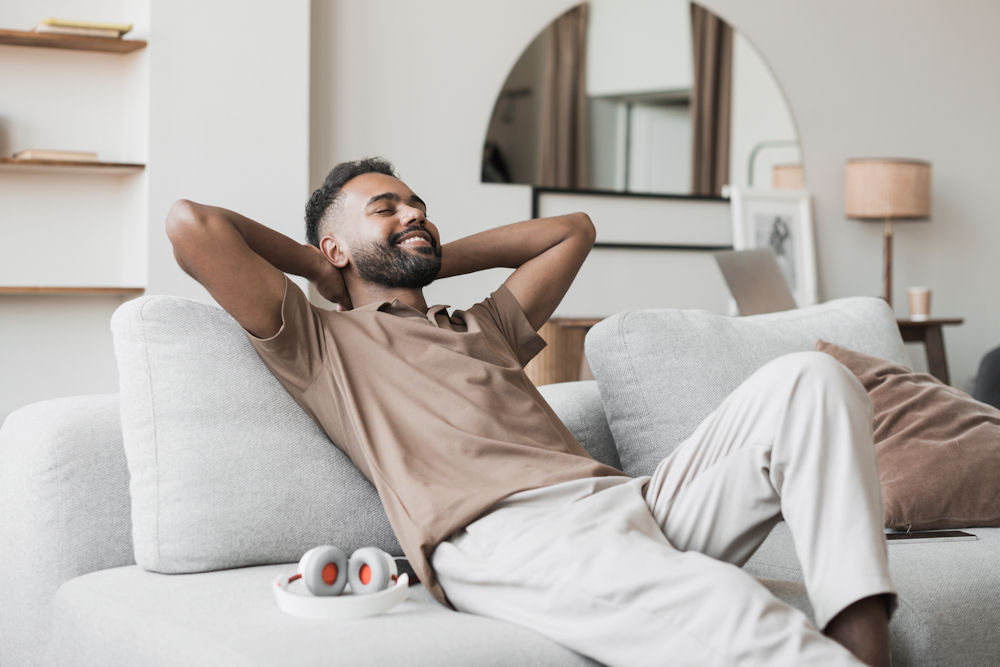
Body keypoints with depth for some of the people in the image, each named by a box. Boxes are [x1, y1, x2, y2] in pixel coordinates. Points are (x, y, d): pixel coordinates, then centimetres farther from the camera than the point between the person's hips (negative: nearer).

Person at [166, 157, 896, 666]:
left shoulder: (484, 326, 38)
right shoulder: (322, 343, 19)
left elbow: (574, 228, 49)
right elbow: (192, 224, 9)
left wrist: (439, 257, 42)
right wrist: (318, 268, 24)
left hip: (627, 500, 8)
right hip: (502, 534, -8)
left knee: (805, 379, -11)